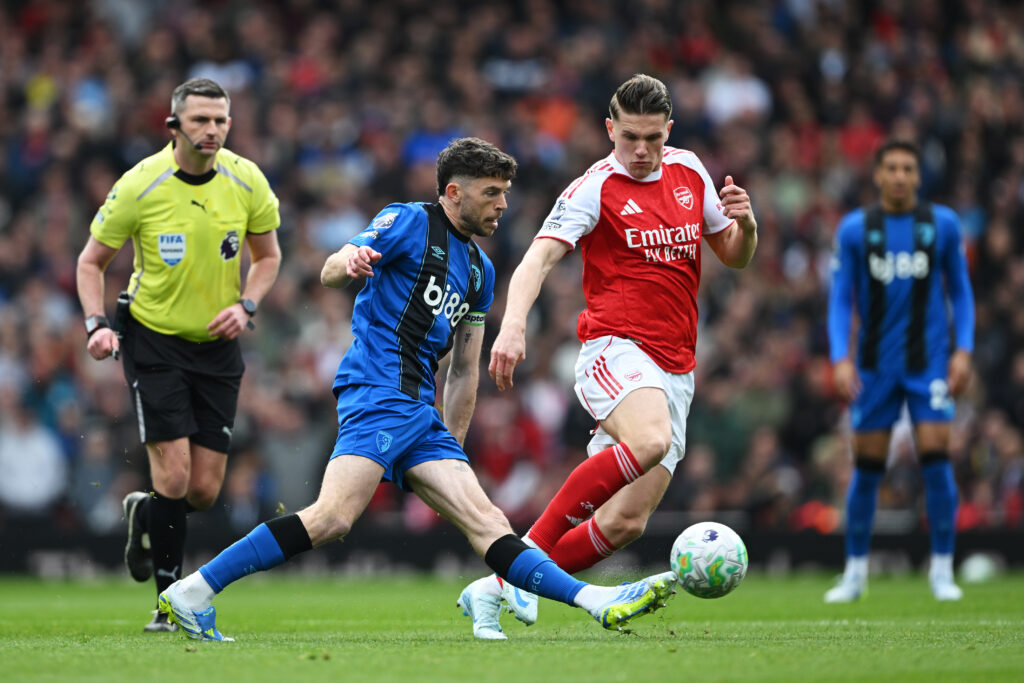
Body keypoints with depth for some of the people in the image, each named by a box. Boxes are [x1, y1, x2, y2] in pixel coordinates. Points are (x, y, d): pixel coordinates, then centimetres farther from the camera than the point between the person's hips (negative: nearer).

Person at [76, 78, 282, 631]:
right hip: (153, 340, -3)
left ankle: (144, 515, 36)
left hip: (217, 344, 3)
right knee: (174, 473, -15)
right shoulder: (140, 186, -14)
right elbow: (91, 261, -2)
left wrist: (246, 305, -9)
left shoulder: (246, 181, -6)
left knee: (204, 491, 1)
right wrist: (97, 324, -16)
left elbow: (268, 255, 9)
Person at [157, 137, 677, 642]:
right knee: (334, 517, -23)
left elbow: (464, 371, 28)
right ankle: (193, 592, -22)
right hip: (376, 393, -8)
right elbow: (330, 273, -8)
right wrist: (349, 261, -32)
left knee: (486, 521, 0)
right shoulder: (408, 222, 1)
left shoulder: (479, 270, 23)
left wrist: (453, 449, 24)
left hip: (421, 413, 8)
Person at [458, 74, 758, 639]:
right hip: (615, 350, -6)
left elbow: (734, 255, 23)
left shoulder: (689, 171, 13)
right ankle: (531, 546, -25)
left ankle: (495, 590, 8)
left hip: (674, 372, 6)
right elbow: (539, 257, -17)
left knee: (626, 522, -5)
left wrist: (744, 221, -1)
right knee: (649, 441, -38)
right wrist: (513, 325, -35)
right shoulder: (595, 188, -4)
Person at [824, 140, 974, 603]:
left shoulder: (943, 224, 2)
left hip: (929, 360, -1)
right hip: (875, 365, 1)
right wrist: (840, 359, -9)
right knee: (866, 466, 3)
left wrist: (963, 350, -1)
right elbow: (840, 299, 2)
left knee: (935, 456, -11)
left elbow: (960, 291, 9)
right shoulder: (854, 229, 0)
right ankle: (855, 572, 15)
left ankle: (942, 569, -2)